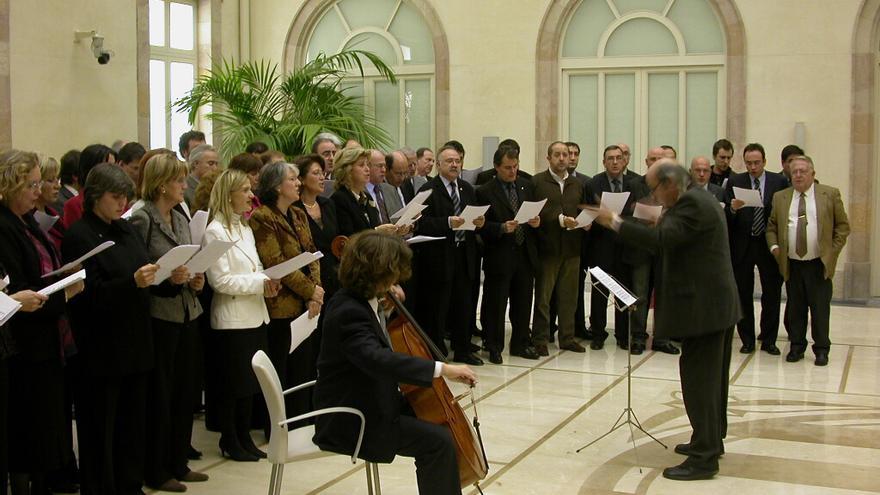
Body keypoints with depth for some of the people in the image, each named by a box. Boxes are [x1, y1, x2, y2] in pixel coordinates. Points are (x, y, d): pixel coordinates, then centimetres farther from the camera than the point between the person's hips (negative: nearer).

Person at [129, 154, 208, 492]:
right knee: (160, 395, 2)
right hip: (158, 316, -7)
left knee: (184, 392, 12)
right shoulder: (142, 218, -11)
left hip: (187, 313, 7)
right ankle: (155, 471, 14)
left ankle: (178, 463, 25)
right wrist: (167, 278, -23)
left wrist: (194, 279, 2)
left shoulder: (181, 218, 12)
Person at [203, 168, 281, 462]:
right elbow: (220, 280, -17)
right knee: (232, 383, 3)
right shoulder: (215, 231, -12)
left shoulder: (245, 228, 13)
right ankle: (229, 442, 17)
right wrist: (259, 282, -19)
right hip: (232, 319, -8)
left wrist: (268, 281, -3)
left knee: (250, 382, 13)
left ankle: (244, 438, 24)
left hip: (254, 315, 8)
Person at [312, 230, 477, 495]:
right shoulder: (349, 313, -26)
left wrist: (384, 309, 8)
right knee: (438, 440, -19)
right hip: (349, 422, -10)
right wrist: (442, 368, -44)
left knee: (434, 418, 15)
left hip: (367, 406, 11)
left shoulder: (355, 301, 4)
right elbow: (379, 360, -43)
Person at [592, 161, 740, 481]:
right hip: (716, 303, 11)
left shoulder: (691, 204, -17)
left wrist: (615, 222, -25)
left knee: (698, 379, -7)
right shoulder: (700, 201, 16)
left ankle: (704, 458, -3)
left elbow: (661, 239, -29)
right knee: (711, 377, 19)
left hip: (702, 307, -11)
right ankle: (711, 440, 31)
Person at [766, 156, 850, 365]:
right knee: (795, 309, 8)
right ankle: (797, 346, 19)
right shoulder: (780, 197, 7)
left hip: (820, 263, -2)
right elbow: (771, 226, 13)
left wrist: (833, 250, -3)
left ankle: (821, 349, 14)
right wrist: (774, 246, -2)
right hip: (791, 264, 2)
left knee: (820, 309, 2)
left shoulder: (830, 194, 1)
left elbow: (842, 225, 4)